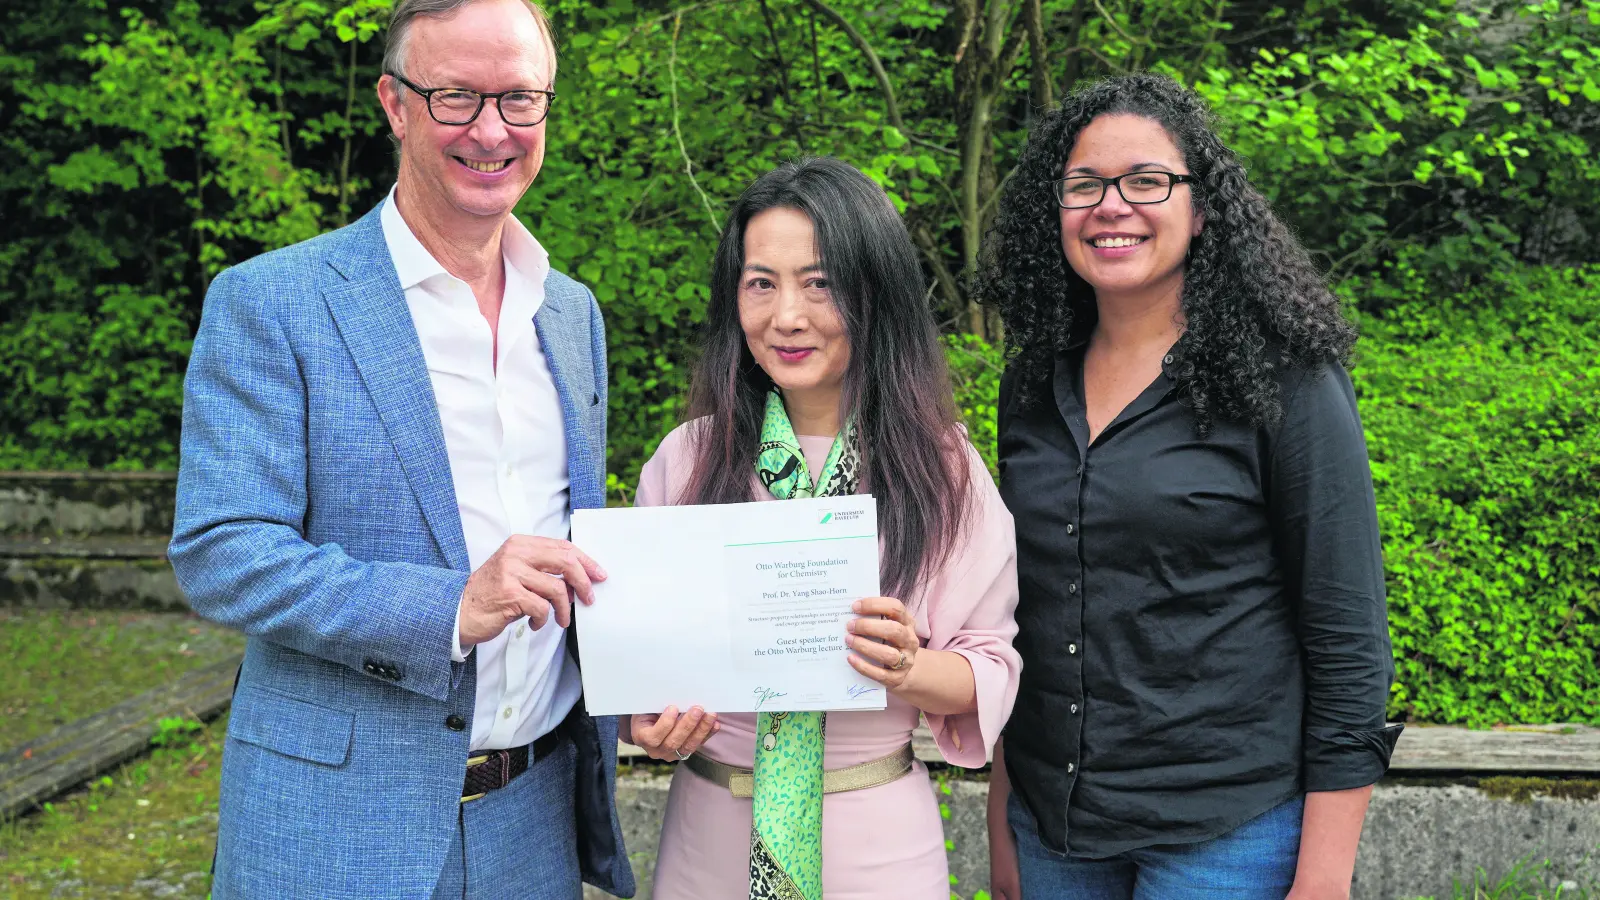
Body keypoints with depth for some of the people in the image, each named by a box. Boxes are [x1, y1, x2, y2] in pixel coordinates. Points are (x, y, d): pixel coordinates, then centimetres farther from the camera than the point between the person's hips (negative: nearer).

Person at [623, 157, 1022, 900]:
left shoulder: (940, 468, -6)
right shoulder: (686, 460, -3)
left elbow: (990, 667, -4)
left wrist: (910, 671, -23)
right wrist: (645, 721, -16)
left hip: (877, 838, -1)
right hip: (713, 831, 1)